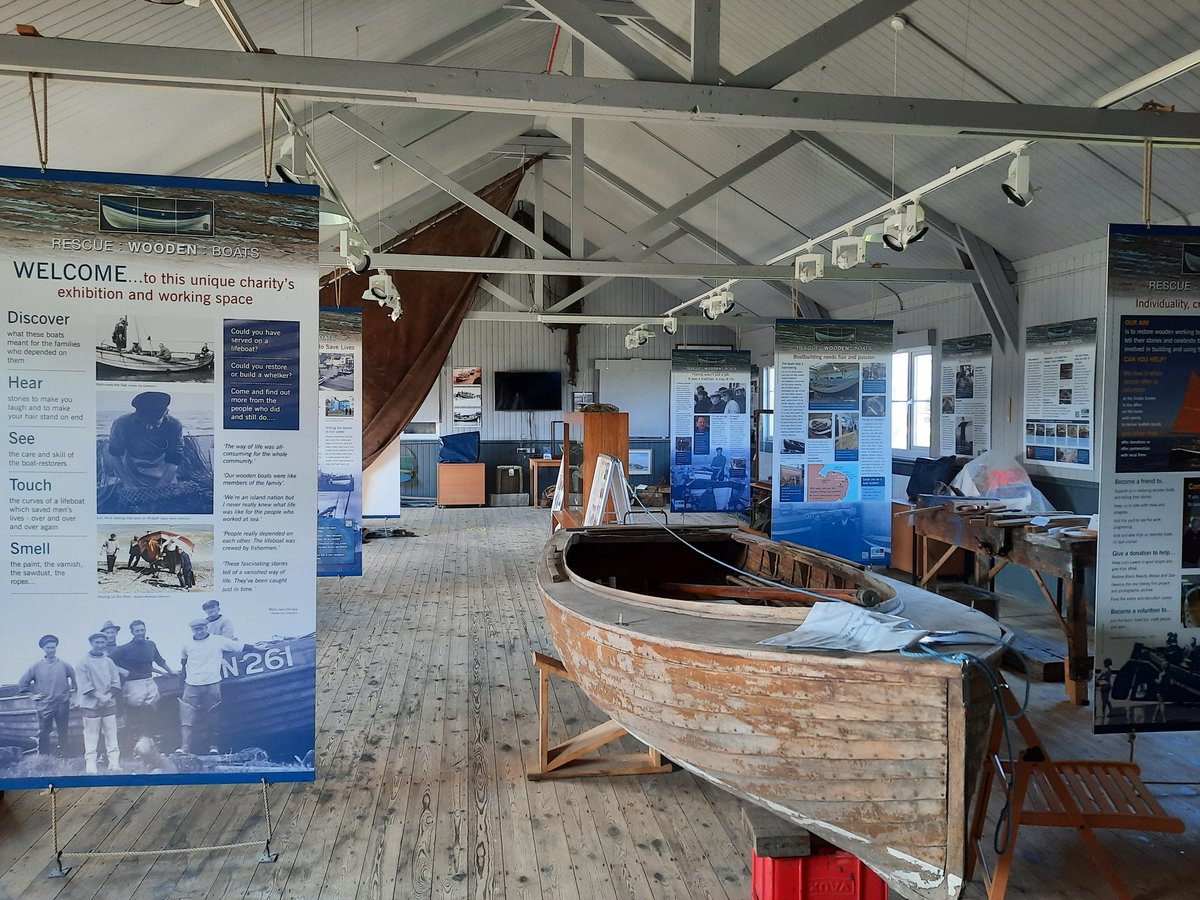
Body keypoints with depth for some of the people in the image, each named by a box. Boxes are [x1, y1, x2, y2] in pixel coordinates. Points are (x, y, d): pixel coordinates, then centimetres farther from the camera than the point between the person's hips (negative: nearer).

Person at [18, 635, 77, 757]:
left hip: (62, 705, 0)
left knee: (62, 734, 6)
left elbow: (76, 679, 11)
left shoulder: (64, 665, 2)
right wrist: (34, 692, 4)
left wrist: (70, 692, 5)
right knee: (43, 734, 0)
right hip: (44, 706, 0)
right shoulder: (36, 667, 3)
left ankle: (63, 757, 14)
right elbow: (22, 683, 10)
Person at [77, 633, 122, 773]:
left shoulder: (109, 661, 10)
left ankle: (114, 764, 5)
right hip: (91, 704, -4)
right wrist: (100, 696, -15)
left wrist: (108, 696, -7)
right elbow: (84, 685, -9)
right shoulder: (83, 663, -2)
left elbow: (115, 681, 8)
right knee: (91, 737, -4)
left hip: (109, 703, 4)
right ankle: (90, 767, -1)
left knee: (111, 735, 3)